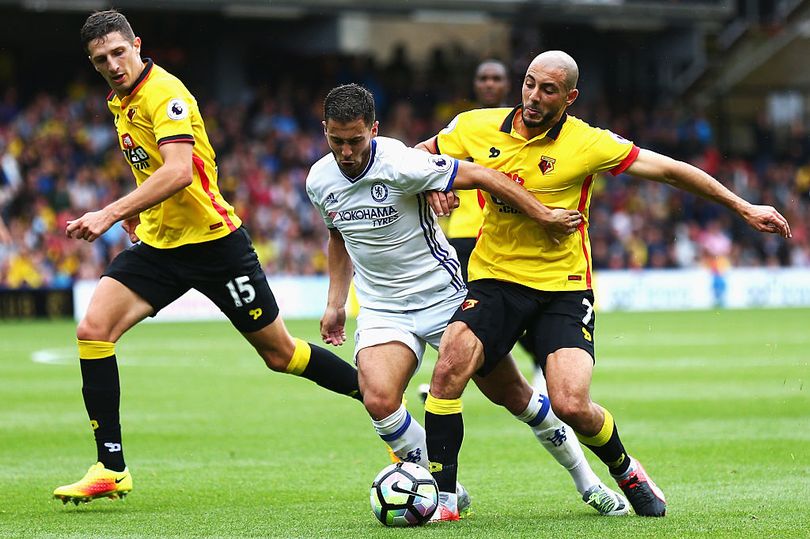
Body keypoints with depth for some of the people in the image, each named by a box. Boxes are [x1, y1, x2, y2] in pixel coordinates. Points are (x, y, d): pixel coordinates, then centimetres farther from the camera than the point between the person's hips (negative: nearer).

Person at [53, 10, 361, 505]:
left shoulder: (163, 93, -18)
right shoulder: (122, 102, 9)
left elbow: (178, 171, -33)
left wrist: (112, 213, -37)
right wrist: (138, 212, 14)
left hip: (211, 238, -8)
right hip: (158, 242, 8)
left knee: (280, 354, 2)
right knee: (93, 329, -12)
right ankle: (111, 469, -9)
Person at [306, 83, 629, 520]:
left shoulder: (400, 164, -23)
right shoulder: (319, 181, -4)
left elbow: (482, 176, -19)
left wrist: (542, 215, -21)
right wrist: (335, 302, 15)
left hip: (445, 295, -4)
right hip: (383, 311, 4)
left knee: (509, 393, 5)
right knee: (378, 402, -22)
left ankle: (586, 480, 25)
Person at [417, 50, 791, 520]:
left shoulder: (588, 143, -9)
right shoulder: (476, 128, -2)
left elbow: (668, 169, -2)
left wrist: (744, 208, 1)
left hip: (563, 286, -2)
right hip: (495, 280, 2)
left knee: (571, 405, -18)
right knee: (452, 362, -25)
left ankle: (625, 470, 16)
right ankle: (440, 495, -13)